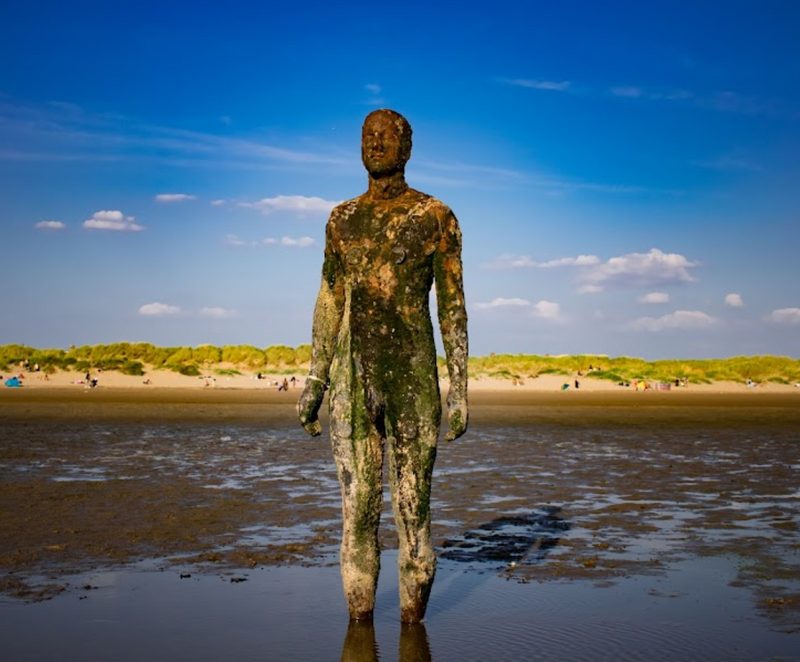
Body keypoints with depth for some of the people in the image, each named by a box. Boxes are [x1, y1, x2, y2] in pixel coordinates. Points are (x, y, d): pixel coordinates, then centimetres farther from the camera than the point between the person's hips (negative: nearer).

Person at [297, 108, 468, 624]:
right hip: (353, 378, 3)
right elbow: (329, 304, 14)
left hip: (414, 374, -3)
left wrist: (460, 388, -7)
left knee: (414, 507, 2)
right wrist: (315, 382, 9)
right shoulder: (342, 219, 13)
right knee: (359, 507, 5)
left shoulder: (438, 217, 1)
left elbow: (453, 306, -1)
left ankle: (413, 627, 16)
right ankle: (359, 621, 18)